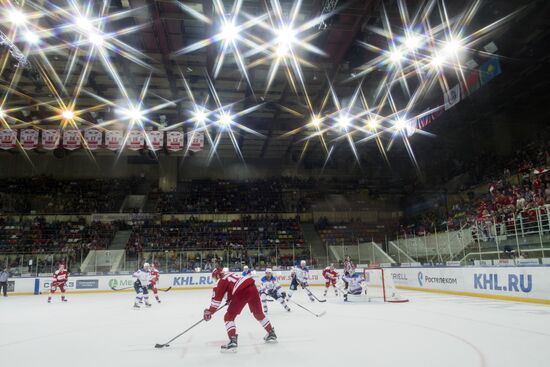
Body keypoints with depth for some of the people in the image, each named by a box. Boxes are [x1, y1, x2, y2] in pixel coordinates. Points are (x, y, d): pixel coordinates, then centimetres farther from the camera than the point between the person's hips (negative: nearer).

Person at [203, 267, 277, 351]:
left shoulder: (221, 281, 9)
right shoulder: (231, 274, 30)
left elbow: (217, 297, 2)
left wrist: (209, 311, 7)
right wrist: (230, 299, 50)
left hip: (241, 292, -8)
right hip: (252, 287, 8)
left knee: (229, 317, 6)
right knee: (258, 313, 26)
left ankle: (233, 340, -6)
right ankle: (271, 333, 36)